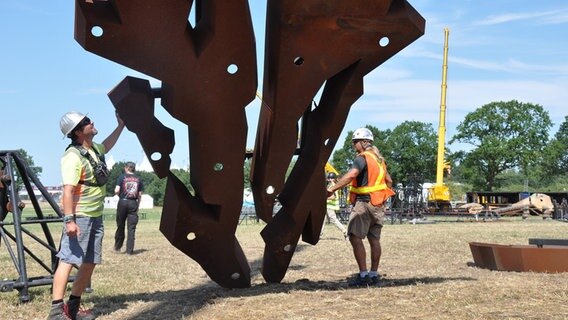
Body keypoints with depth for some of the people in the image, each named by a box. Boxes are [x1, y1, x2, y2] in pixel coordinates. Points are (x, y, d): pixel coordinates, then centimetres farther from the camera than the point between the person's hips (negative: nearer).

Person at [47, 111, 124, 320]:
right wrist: (69, 220, -31)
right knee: (68, 260, -10)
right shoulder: (73, 156, -17)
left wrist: (121, 125, 33)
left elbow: (106, 146, 36)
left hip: (96, 216, 9)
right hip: (79, 217, -9)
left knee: (90, 263, 10)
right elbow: (68, 190, -24)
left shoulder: (94, 149, 10)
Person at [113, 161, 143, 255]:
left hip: (123, 202, -1)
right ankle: (130, 250, 0)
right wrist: (138, 206, 15)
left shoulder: (122, 177, -1)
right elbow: (140, 195, 5)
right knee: (131, 228, 2)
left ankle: (117, 247, 23)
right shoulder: (138, 179, 6)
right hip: (133, 203, 1)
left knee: (120, 226, 12)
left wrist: (119, 195, 13)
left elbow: (116, 191, -9)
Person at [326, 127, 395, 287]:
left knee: (355, 237, -10)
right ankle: (374, 275, 14)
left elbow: (351, 174, -28)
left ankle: (363, 275, -16)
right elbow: (389, 181, 24)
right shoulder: (379, 158, 18)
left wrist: (333, 188, -31)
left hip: (364, 202, -9)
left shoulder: (363, 158, -11)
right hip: (378, 205, 9)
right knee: (374, 239, 10)